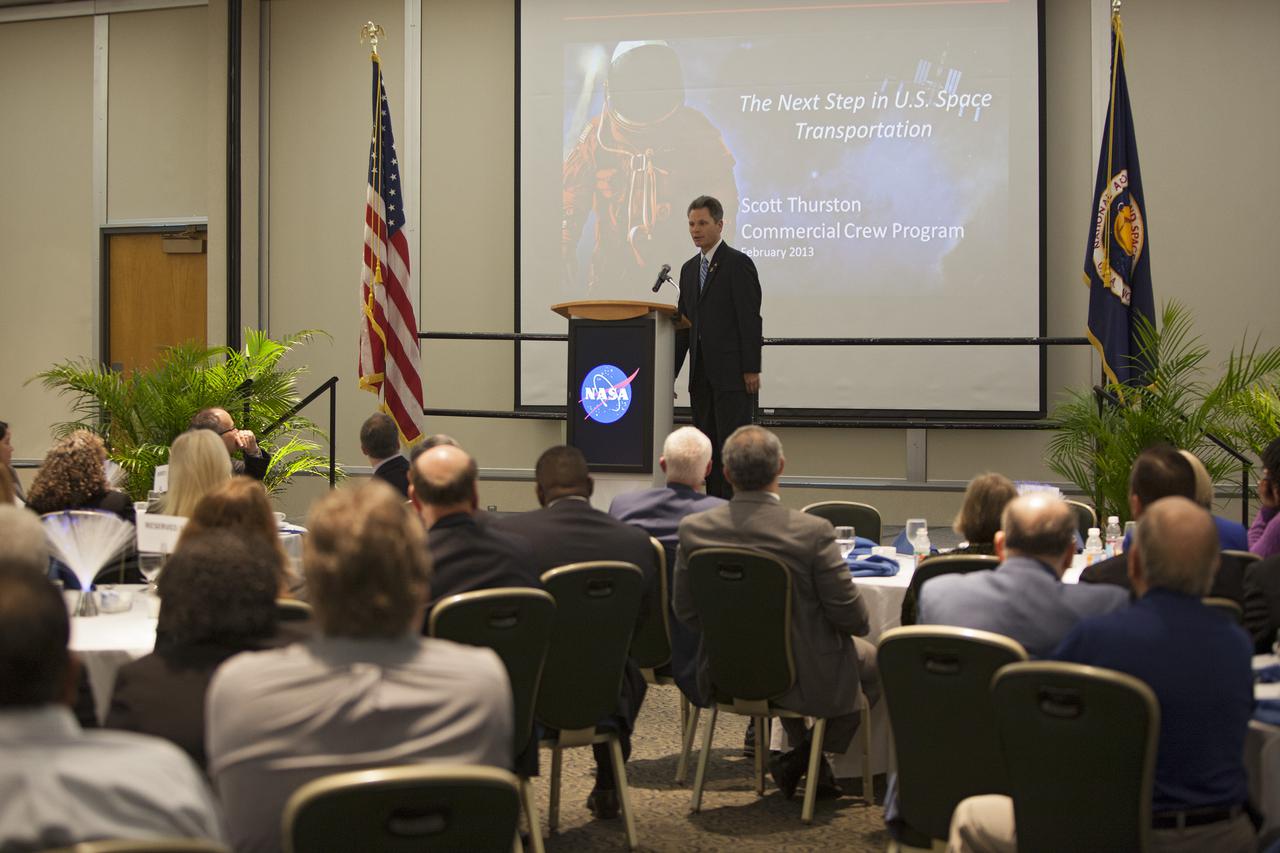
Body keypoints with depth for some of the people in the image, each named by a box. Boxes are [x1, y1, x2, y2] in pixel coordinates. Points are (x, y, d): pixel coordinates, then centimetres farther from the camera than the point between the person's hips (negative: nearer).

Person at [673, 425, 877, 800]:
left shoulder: (693, 529, -14)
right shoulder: (812, 531, -25)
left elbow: (685, 610, -2)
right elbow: (849, 614, -16)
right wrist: (861, 624, 9)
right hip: (805, 678, -5)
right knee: (873, 661, 25)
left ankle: (801, 756, 41)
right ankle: (809, 756, 24)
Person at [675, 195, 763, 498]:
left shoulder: (738, 263, -5)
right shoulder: (689, 269, 17)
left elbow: (750, 319, -11)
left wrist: (751, 370, -15)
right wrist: (671, 373, 13)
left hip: (732, 374, -7)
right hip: (702, 375, 7)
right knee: (708, 447, 7)